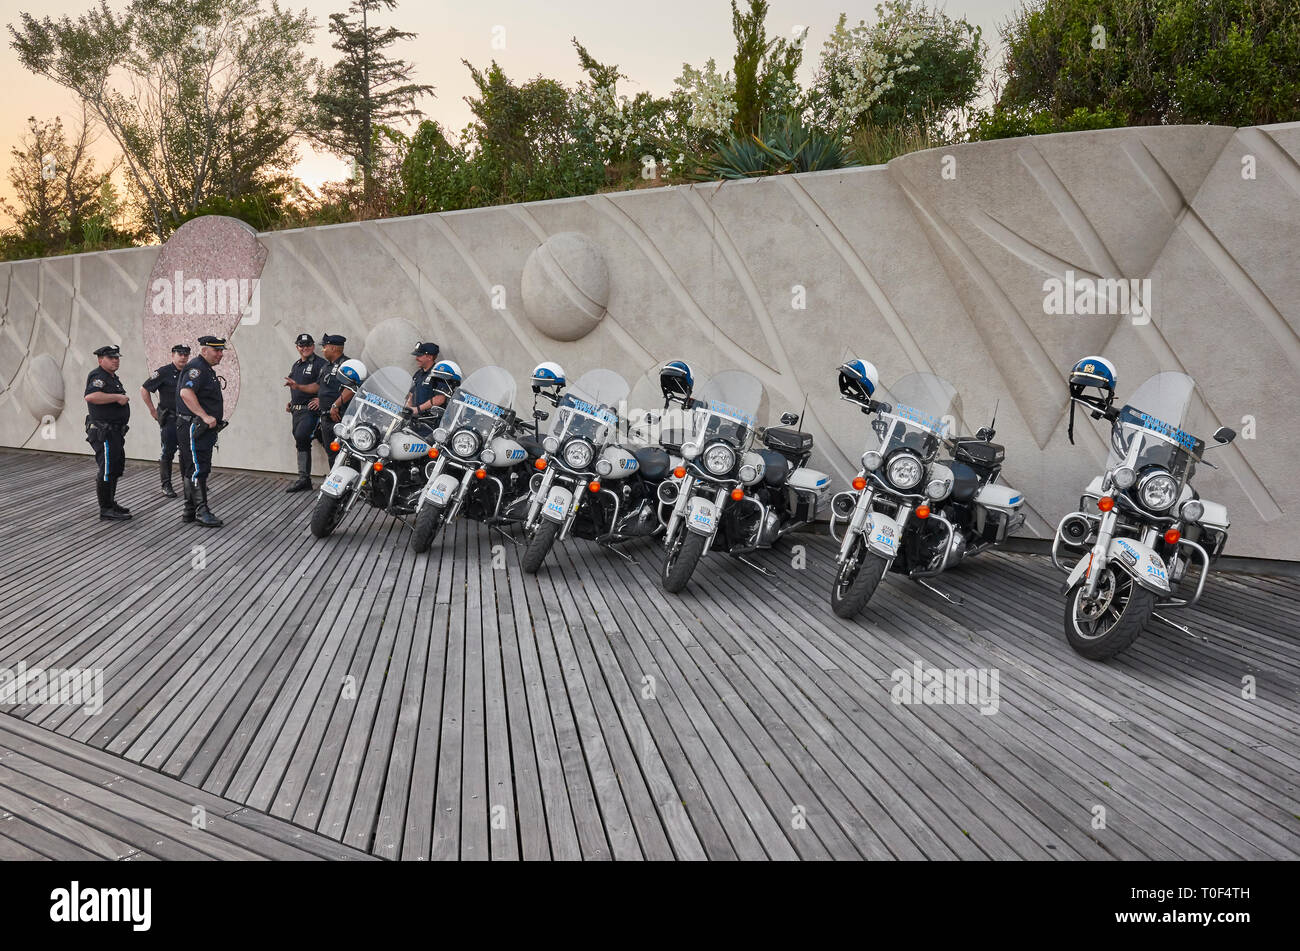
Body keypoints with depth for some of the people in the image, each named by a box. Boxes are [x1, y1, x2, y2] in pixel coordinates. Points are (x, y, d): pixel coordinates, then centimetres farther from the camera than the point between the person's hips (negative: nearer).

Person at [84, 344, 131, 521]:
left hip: (115, 432, 11)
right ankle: (106, 510, -6)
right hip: (104, 432, -11)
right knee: (106, 470, -9)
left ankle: (111, 504, 29)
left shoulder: (112, 377, 18)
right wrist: (117, 397, -27)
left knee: (116, 468, 17)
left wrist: (122, 398, 17)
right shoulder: (98, 376, -14)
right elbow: (91, 396, -33)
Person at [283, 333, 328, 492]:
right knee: (302, 444, 8)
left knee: (301, 437, -23)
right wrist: (290, 402, 18)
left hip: (311, 409, -8)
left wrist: (298, 387, -23)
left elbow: (320, 386, -15)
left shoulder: (320, 364, -6)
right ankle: (304, 479, 11)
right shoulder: (296, 365, 21)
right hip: (297, 411, 9)